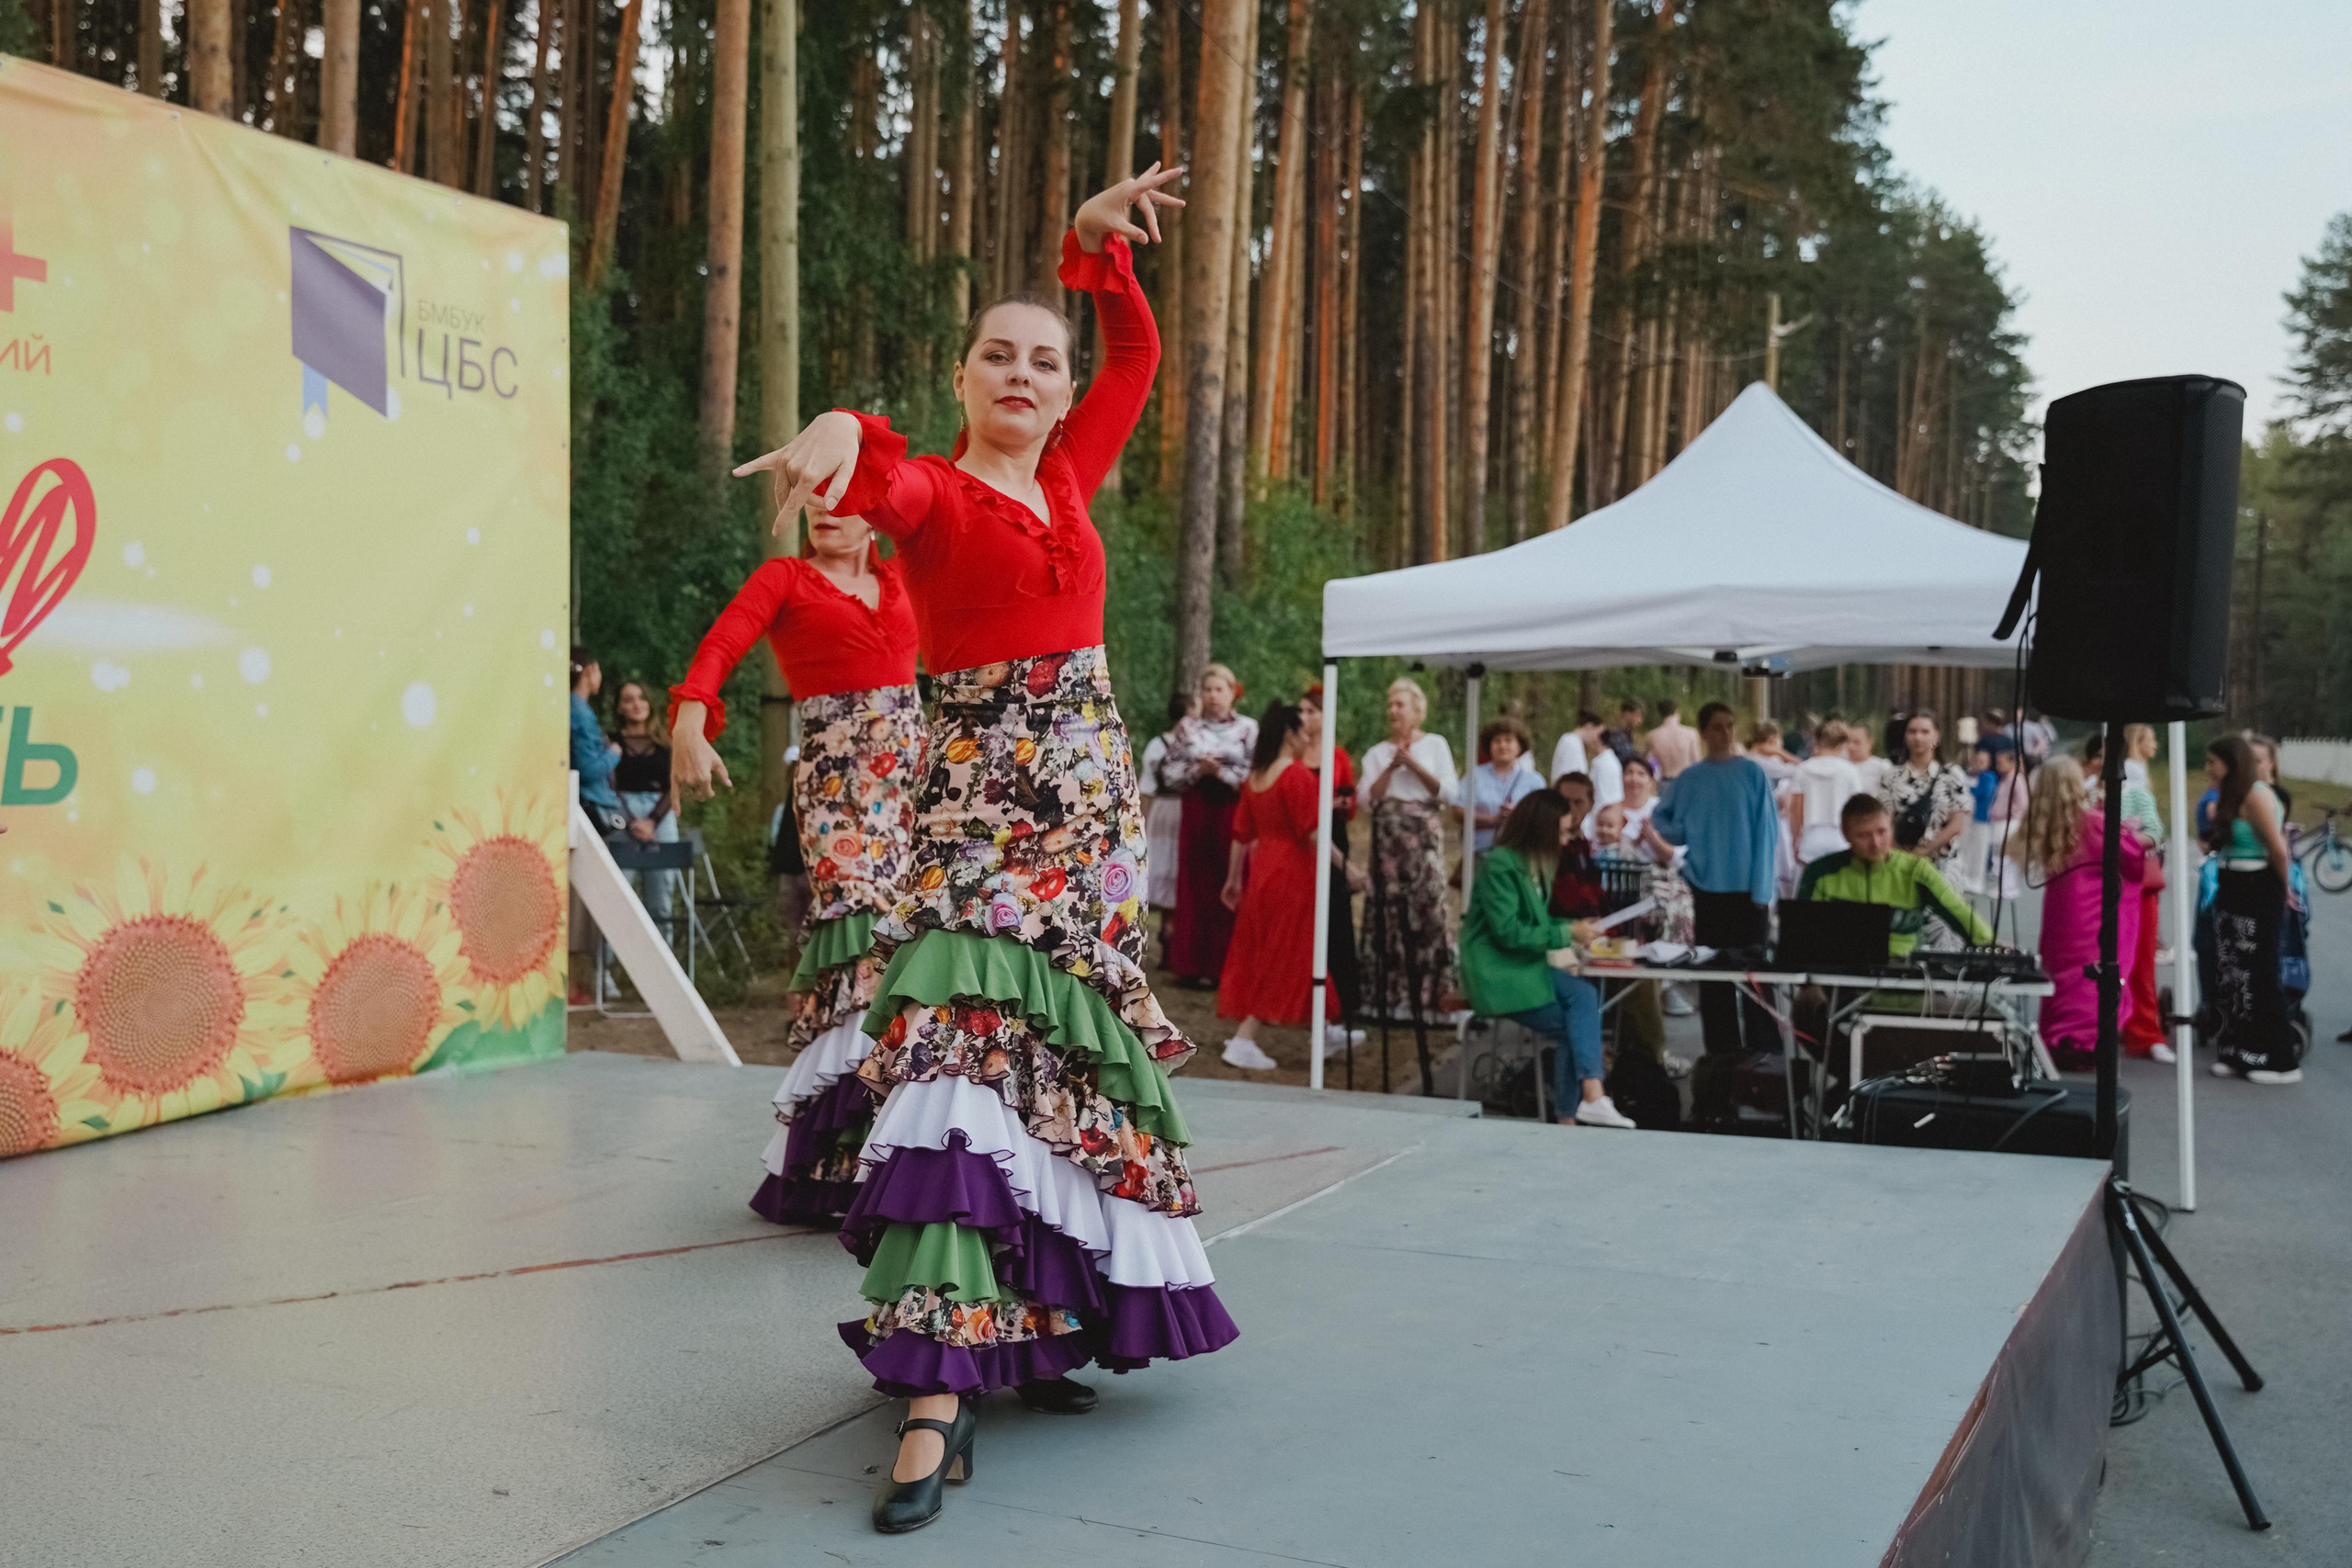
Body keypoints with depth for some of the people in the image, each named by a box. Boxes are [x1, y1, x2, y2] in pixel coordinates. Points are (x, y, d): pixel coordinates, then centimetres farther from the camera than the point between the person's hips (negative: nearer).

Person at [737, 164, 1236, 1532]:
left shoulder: (1068, 475, 14)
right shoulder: (938, 490, -4)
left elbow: (1138, 356, 25)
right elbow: (887, 488, -28)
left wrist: (1099, 240, 15)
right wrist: (843, 431, -50)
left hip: (1093, 799, 7)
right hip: (981, 794, -7)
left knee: (1075, 1052, 9)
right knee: (966, 1048, -18)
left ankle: (1035, 1327, 23)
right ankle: (939, 1390, -21)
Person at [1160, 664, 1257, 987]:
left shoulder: (1248, 728, 4)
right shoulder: (1187, 727, 10)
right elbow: (1169, 774, 6)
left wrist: (1220, 771, -12)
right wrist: (1197, 770, -10)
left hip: (1232, 812, -2)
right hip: (1197, 812, 2)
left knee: (1229, 887, -2)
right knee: (1195, 887, 2)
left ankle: (1226, 966, 4)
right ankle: (1193, 965, 6)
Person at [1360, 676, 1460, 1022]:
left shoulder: (1435, 744, 9)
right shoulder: (1378, 753, 13)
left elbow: (1448, 791, -1)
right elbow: (1369, 800, 2)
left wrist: (1413, 764, -8)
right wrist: (1391, 768, -8)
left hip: (1425, 836, -2)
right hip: (1388, 838, 2)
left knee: (1427, 908, -9)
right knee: (1392, 912, -2)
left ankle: (1431, 998, -5)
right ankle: (1395, 998, 3)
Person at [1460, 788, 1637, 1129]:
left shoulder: (1537, 864, 14)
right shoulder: (1499, 864, -14)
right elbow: (1507, 932, -18)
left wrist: (1576, 926, 1)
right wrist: (1567, 933, -16)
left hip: (1527, 964, 7)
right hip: (1497, 974, -7)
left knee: (1585, 995, -20)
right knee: (1572, 1025, -20)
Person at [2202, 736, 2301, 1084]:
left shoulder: (2256, 795, -15)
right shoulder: (2231, 797, 15)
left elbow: (2278, 849, -18)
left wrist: (2282, 890, -8)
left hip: (2258, 897, -9)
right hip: (2234, 893, 9)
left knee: (2258, 977, -2)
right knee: (2232, 975, 12)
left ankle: (2282, 1061, 7)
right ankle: (2240, 1054, 20)